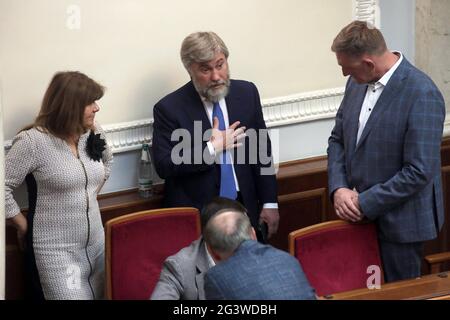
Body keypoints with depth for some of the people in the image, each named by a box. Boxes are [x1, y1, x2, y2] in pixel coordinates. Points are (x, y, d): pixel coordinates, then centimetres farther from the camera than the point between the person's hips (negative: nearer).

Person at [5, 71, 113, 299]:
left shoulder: (92, 135, 5)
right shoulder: (33, 141, -14)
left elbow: (106, 163, 27)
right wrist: (24, 226, -7)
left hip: (96, 245, 7)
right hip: (56, 252, -7)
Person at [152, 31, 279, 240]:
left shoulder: (246, 93, 3)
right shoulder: (169, 108, -9)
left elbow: (261, 150, 7)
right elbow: (163, 166, -14)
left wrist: (269, 203, 5)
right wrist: (212, 148, -18)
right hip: (195, 215, -3)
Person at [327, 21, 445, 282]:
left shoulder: (422, 94, -22)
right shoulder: (357, 83, 1)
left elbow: (419, 171, -24)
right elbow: (338, 139, 11)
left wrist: (365, 203, -18)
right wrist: (338, 188, -6)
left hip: (400, 221, -6)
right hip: (359, 213, 6)